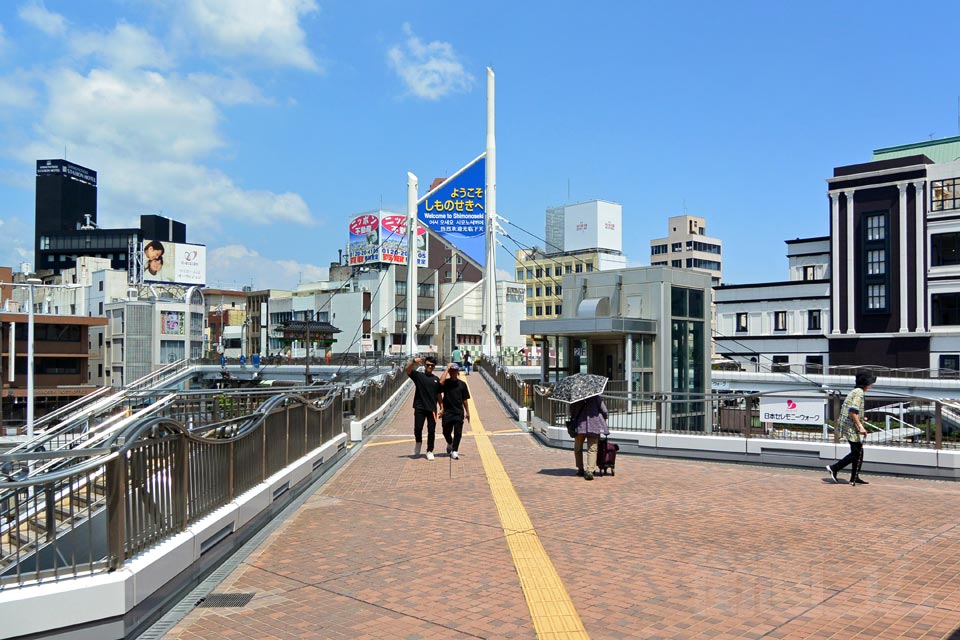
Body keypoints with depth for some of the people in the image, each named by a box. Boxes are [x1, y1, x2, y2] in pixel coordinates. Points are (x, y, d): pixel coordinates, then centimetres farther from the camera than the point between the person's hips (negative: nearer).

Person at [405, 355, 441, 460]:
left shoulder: (436, 379, 12)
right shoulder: (418, 375, 3)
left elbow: (438, 395, 15)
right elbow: (408, 369, -15)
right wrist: (413, 361, -33)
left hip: (432, 408, 2)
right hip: (420, 408, -2)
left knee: (431, 430, 3)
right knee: (418, 428, -7)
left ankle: (429, 451, 15)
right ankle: (418, 442, 24)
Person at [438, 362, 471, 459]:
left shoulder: (462, 384, 5)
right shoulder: (446, 383, 0)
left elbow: (464, 399, 9)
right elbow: (441, 381, -26)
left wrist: (467, 412, 7)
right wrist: (447, 369, -18)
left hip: (459, 412, 0)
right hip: (447, 412, 0)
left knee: (458, 432, -4)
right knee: (446, 432, 9)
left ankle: (455, 451, 3)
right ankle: (450, 443, 38)